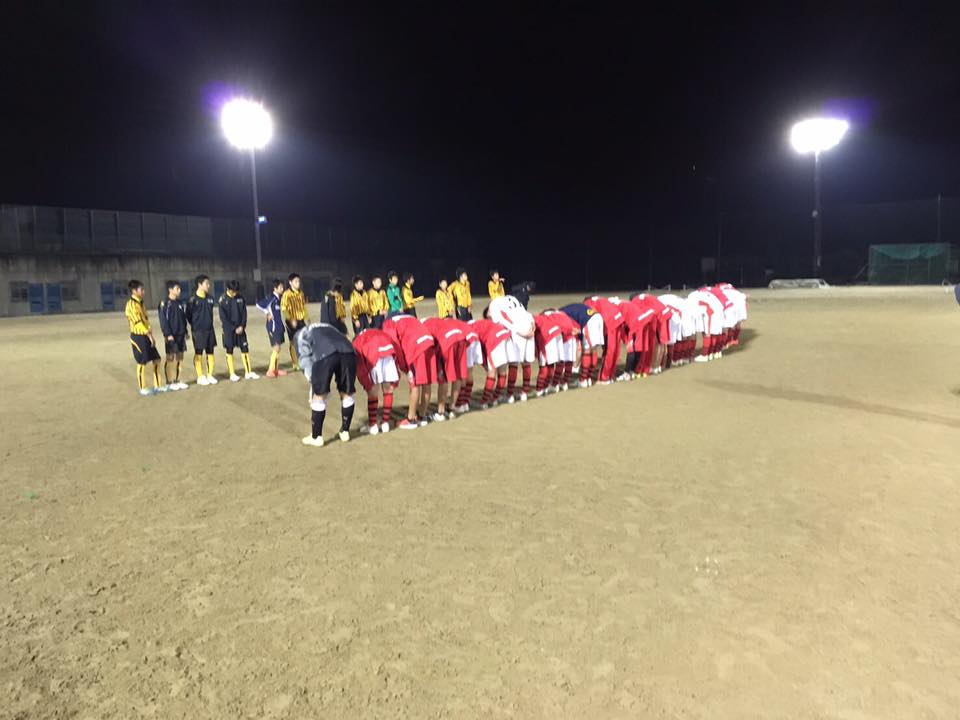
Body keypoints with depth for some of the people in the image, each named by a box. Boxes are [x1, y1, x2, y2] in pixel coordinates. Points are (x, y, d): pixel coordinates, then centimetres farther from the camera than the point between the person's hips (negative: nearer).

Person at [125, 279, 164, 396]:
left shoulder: (140, 303, 14)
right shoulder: (131, 304, -14)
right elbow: (138, 323, -20)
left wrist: (151, 335, 8)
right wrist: (149, 336, -20)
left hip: (146, 336, 9)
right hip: (138, 336, -9)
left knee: (156, 360, 9)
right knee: (142, 363, 0)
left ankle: (157, 386, 17)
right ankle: (142, 388, 11)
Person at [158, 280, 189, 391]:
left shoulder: (180, 302, 13)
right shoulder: (165, 303, -9)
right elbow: (163, 320, -12)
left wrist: (185, 331, 15)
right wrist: (168, 334, -17)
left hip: (181, 335, 7)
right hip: (171, 336, -7)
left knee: (180, 358, 8)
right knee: (171, 358, -3)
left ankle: (177, 381, 16)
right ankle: (170, 382, 4)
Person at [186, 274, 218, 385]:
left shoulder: (210, 298, 8)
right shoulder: (193, 299, -9)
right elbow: (188, 315, -2)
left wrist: (209, 323, 13)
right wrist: (195, 325, 5)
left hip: (209, 329, 5)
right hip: (198, 331, -5)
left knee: (210, 352, 8)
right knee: (198, 353, 2)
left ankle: (210, 375, 16)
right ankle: (200, 377, 9)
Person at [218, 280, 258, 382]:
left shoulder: (241, 298, 3)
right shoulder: (223, 300, -8)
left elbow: (244, 313, 5)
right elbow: (223, 317, -10)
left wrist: (242, 326, -8)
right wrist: (234, 328, -13)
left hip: (240, 328, 4)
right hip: (228, 329, -4)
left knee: (245, 349, 3)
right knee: (229, 351, 2)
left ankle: (248, 372, 8)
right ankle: (232, 374, 7)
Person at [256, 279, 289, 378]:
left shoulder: (279, 298, 9)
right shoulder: (271, 297, -15)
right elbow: (259, 304, -23)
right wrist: (267, 313, -13)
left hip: (279, 326, 8)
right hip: (273, 326, -8)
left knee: (277, 348, 12)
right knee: (276, 348, -7)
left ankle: (276, 370, 19)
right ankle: (270, 371, -2)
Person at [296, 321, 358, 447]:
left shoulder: (301, 334, 33)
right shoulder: (329, 328, 46)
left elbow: (304, 357, 16)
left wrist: (312, 381, 18)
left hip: (325, 354, -4)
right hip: (348, 352, 4)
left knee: (319, 396, 10)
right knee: (347, 394, 19)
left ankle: (316, 437, 20)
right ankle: (345, 432, 32)